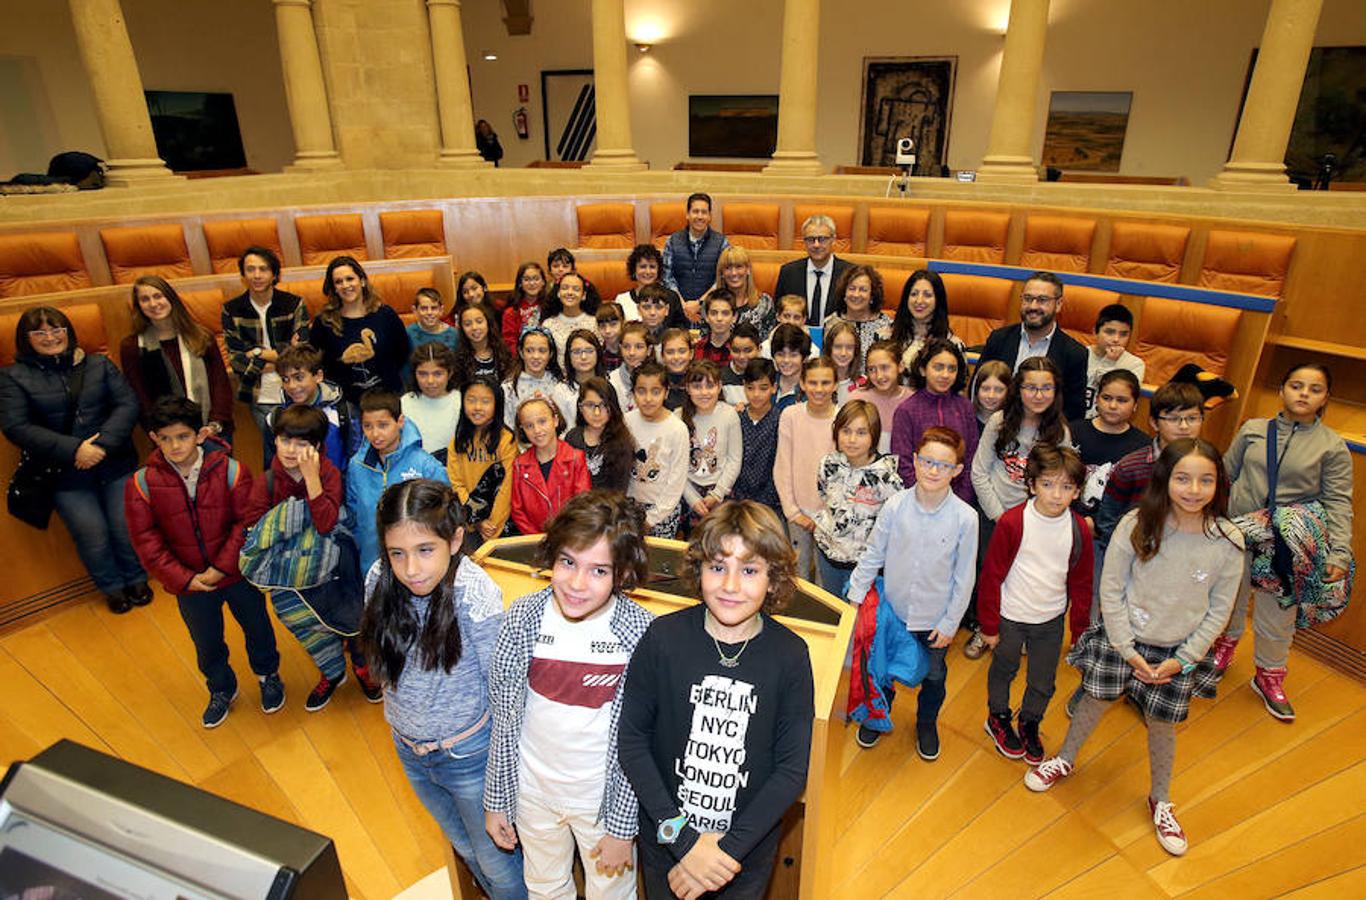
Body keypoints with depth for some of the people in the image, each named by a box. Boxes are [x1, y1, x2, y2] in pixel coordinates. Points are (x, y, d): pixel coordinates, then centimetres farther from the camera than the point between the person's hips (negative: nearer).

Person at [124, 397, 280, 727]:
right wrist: (183, 578, -14)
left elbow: (247, 522, -14)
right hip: (189, 583, 2)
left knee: (257, 627, 18)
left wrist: (223, 566, -19)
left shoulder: (229, 470, -16)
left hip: (238, 574, -1)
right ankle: (222, 690, 47)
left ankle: (268, 675, 46)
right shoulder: (142, 483, -12)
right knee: (207, 644, 20)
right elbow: (146, 540, -9)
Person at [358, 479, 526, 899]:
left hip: (468, 752, -5)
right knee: (464, 848, 29)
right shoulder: (379, 580, -15)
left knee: (495, 857, 17)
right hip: (408, 749, 6)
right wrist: (402, 728, 10)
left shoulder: (475, 597, -31)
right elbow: (383, 662, 2)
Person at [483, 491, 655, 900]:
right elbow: (505, 717, -6)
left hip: (605, 795, -2)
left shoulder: (642, 634, -24)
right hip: (532, 789, 2)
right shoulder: (523, 618, -18)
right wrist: (496, 800, 1)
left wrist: (623, 828, -9)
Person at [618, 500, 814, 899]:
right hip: (665, 839, 0)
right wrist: (682, 837, -16)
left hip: (747, 850, 0)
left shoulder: (790, 654, -15)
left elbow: (793, 768, -11)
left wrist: (730, 849, -17)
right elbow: (631, 739, -12)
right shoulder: (663, 637, -17)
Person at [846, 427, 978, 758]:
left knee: (934, 675, 22)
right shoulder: (896, 506, -17)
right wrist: (854, 597, -2)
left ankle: (926, 724, 51)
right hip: (893, 608, 1)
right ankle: (877, 717, 49)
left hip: (936, 617, 0)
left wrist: (950, 624, -5)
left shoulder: (965, 518, -19)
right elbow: (873, 555, -4)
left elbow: (964, 577, -9)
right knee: (881, 668, 20)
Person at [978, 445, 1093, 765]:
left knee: (1043, 683, 17)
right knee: (1004, 670, 19)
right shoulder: (1012, 522, -20)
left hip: (1051, 620, 3)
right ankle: (998, 719, 45)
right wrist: (989, 624, -8)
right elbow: (991, 576, -12)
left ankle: (1029, 725, 45)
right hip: (1010, 617, -3)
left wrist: (1081, 632, 6)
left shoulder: (1079, 530, -9)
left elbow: (1081, 585, 4)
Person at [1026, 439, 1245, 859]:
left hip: (1177, 653, 1)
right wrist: (1127, 649, -10)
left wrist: (1183, 659, -6)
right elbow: (1110, 589, -10)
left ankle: (1161, 800, 40)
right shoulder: (1137, 525, -18)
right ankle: (1065, 760, 41)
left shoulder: (1228, 541, -13)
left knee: (1162, 725, 13)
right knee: (1095, 702, 14)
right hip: (1122, 639, -1)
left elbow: (1219, 611, -3)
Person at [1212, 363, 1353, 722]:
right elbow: (1225, 474, 8)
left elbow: (1338, 503, -5)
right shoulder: (1252, 429, 1)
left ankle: (1269, 676, 32)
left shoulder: (1333, 447, -2)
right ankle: (1225, 645, 46)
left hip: (1288, 544, -1)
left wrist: (1339, 554, -12)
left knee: (1278, 612, 9)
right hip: (1237, 534, 1)